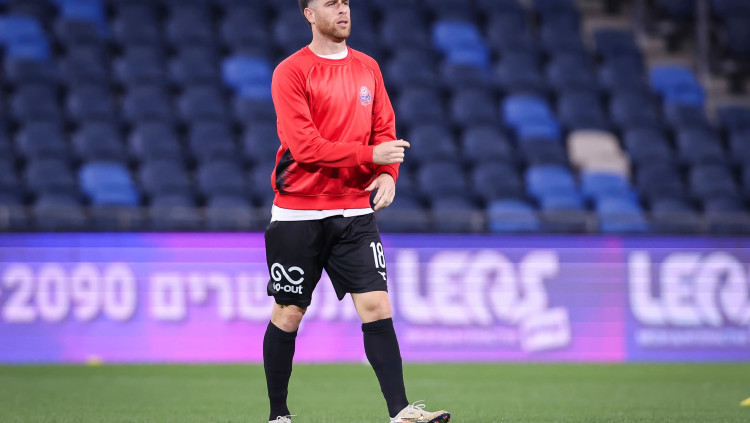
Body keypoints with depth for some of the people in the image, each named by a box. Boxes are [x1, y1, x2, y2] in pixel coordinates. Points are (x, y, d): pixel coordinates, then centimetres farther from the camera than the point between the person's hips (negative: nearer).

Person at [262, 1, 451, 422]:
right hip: (298, 213, -4)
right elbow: (304, 146, -16)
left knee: (377, 306, -7)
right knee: (288, 315, 4)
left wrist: (388, 173, -6)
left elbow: (385, 130, 14)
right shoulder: (291, 72, -7)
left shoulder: (368, 68, 11)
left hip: (354, 211, 4)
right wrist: (370, 155, -19)